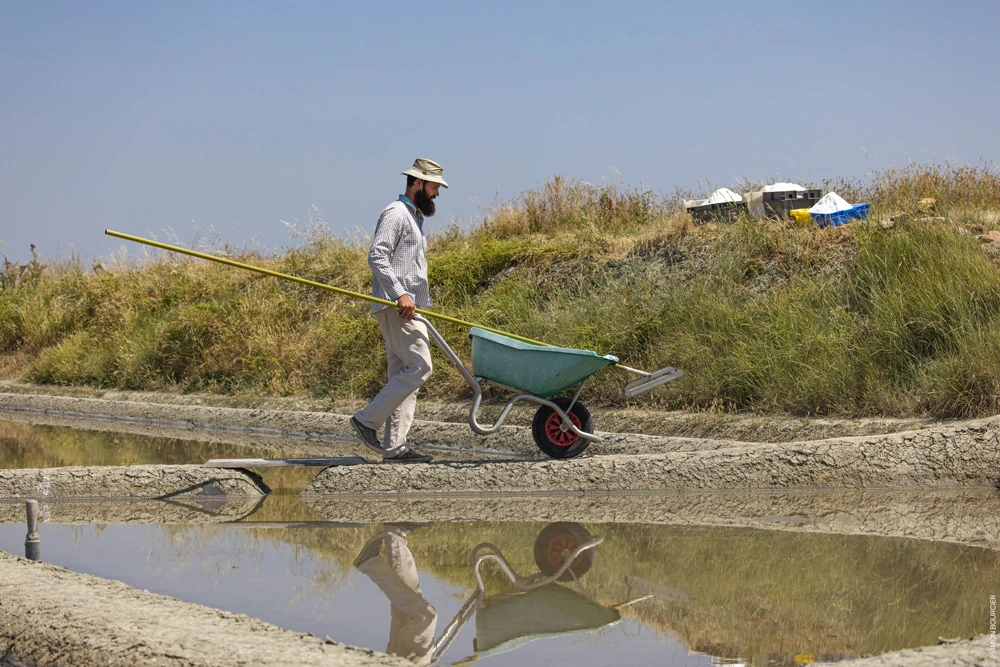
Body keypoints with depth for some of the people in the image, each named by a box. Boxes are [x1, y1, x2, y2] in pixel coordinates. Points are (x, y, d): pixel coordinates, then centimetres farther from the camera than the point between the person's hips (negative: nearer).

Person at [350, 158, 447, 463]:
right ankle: (368, 419, -9)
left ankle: (394, 446, 5)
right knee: (419, 366, -15)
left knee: (402, 374, 6)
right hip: (396, 306, -10)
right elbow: (377, 257, -18)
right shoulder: (396, 213, -8)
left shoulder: (414, 217, 24)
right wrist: (400, 294, -24)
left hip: (408, 306, 10)